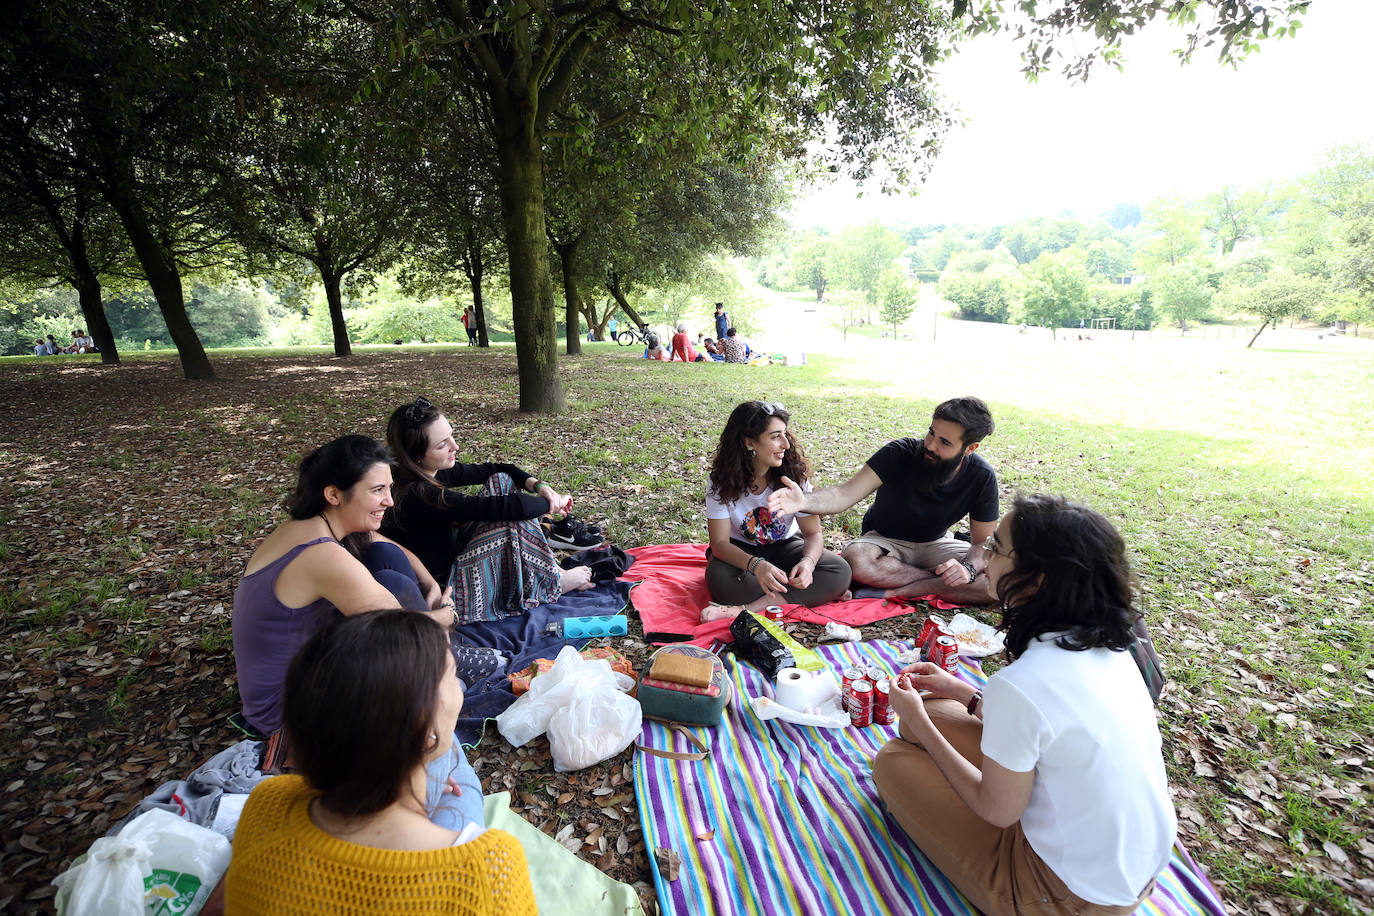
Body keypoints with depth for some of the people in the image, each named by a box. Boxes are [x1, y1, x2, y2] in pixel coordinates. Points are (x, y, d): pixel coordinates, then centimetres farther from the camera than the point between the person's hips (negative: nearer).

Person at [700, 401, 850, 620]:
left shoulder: (794, 474, -15)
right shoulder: (722, 480, -19)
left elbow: (813, 533, -12)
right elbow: (720, 542, -22)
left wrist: (808, 561, -36)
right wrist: (756, 565, -43)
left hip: (784, 546, 2)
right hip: (741, 550, -2)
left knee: (840, 572, -24)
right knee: (719, 580, -36)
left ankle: (747, 608, -29)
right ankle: (815, 592, -19)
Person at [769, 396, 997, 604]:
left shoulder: (982, 477, -17)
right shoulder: (900, 454, -24)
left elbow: (984, 542, -10)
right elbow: (846, 494, -33)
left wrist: (968, 568, -33)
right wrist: (805, 501, -54)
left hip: (935, 544, 2)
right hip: (885, 540, -2)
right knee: (856, 558, -38)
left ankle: (895, 591, -23)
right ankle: (941, 583, -17)